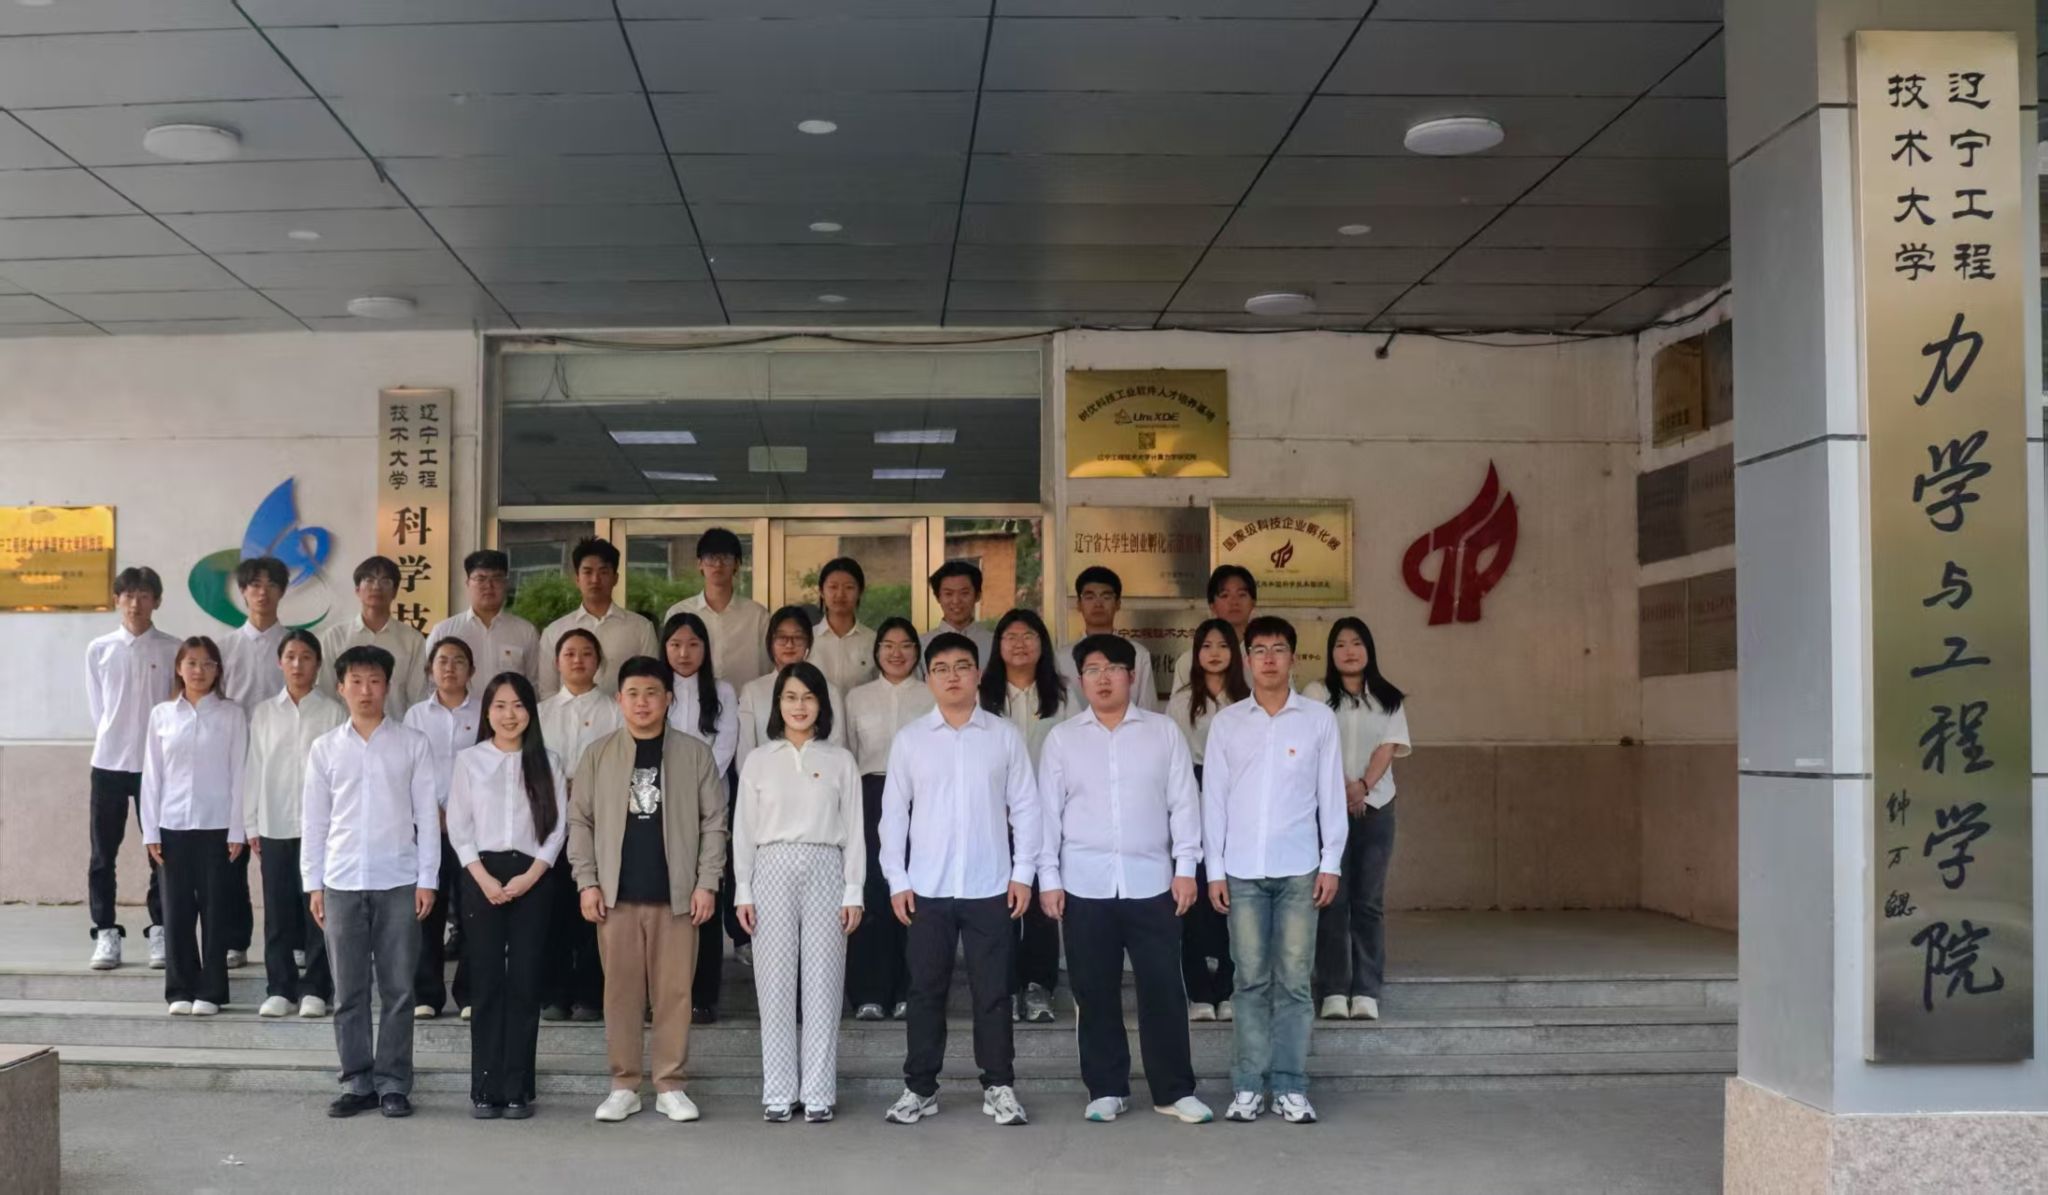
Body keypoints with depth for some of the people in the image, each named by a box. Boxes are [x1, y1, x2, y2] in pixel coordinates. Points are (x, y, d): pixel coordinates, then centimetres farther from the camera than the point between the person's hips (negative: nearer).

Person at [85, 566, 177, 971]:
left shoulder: (173, 650, -1)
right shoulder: (99, 649, 3)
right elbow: (96, 708, 9)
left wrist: (157, 740, 1)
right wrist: (114, 738, 6)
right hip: (109, 760, 1)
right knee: (103, 854, 4)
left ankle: (160, 931, 12)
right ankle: (106, 933, 12)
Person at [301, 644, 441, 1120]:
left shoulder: (412, 744, 3)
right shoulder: (325, 748, 8)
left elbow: (427, 815, 2)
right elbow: (315, 821, 8)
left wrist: (427, 879, -3)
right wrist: (313, 883, 4)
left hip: (399, 882, -2)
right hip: (341, 883, 2)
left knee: (398, 989, 2)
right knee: (348, 992, 6)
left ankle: (393, 1084, 9)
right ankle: (356, 1083, 14)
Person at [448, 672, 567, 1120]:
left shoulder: (547, 762, 7)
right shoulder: (469, 759, 5)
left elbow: (558, 825, 3)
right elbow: (458, 826, 2)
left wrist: (530, 876, -8)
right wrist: (484, 878, -8)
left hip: (532, 877, 0)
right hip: (481, 876, 0)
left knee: (525, 982, 0)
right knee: (486, 982, 0)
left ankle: (518, 1089, 5)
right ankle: (485, 1088, 6)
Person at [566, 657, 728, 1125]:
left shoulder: (694, 753, 3)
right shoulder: (598, 754, 6)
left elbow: (714, 822, 2)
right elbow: (580, 821, 6)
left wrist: (707, 883, -5)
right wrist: (587, 881, -2)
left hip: (676, 893, -1)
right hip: (616, 893, 1)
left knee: (674, 991, 2)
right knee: (621, 991, 5)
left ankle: (670, 1085, 11)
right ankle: (624, 1085, 14)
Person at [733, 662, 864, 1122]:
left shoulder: (840, 760, 7)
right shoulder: (759, 760, 9)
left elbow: (853, 830, 5)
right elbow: (744, 829, 7)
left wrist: (853, 891, -1)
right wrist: (743, 891, 0)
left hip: (825, 870, 0)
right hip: (773, 869, 1)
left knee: (823, 985, 0)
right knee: (775, 984, 1)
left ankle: (818, 1092, 5)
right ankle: (778, 1092, 8)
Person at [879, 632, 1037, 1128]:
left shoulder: (1005, 736, 3)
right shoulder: (909, 739, 3)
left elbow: (1024, 807, 4)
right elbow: (894, 812, 5)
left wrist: (1023, 872, -2)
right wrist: (896, 879, -1)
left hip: (990, 886, 0)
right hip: (927, 887, 1)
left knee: (993, 991, 4)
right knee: (926, 990, 7)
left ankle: (999, 1087, 14)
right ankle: (919, 1088, 16)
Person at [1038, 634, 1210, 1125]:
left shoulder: (1163, 731, 5)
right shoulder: (1061, 738, 7)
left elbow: (1183, 803, 4)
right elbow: (1048, 811, 5)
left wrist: (1186, 867, -3)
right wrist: (1048, 878, 0)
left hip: (1151, 881, 0)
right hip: (1085, 885, 1)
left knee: (1163, 988, 1)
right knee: (1096, 992, 6)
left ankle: (1174, 1090, 11)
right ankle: (1107, 1089, 17)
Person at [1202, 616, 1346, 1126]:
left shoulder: (1319, 719, 4)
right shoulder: (1227, 722, 6)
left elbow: (1331, 795, 4)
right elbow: (1213, 797, 6)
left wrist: (1331, 863, 0)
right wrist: (1214, 868, 2)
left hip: (1298, 869, -1)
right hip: (1242, 871, 1)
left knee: (1293, 982, 1)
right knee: (1251, 981, 4)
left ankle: (1290, 1087, 9)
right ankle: (1248, 1086, 10)